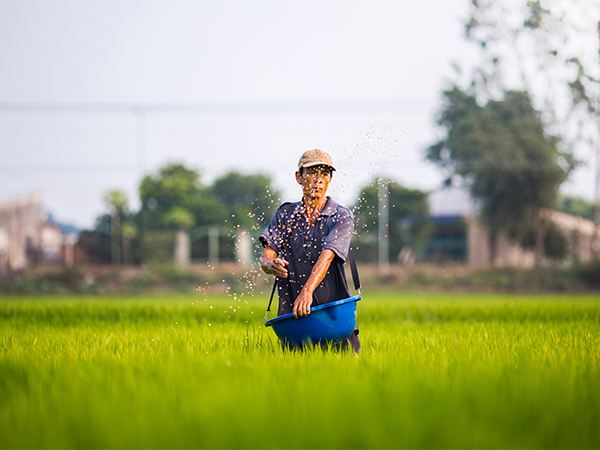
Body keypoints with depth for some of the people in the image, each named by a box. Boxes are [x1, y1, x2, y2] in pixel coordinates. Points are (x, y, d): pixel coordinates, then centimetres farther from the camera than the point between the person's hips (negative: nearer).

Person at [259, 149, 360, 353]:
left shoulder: (342, 217, -2)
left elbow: (327, 255, -18)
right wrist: (270, 264, -26)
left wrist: (307, 290, -34)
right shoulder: (285, 214, 10)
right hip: (291, 312, 2)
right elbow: (267, 253, 0)